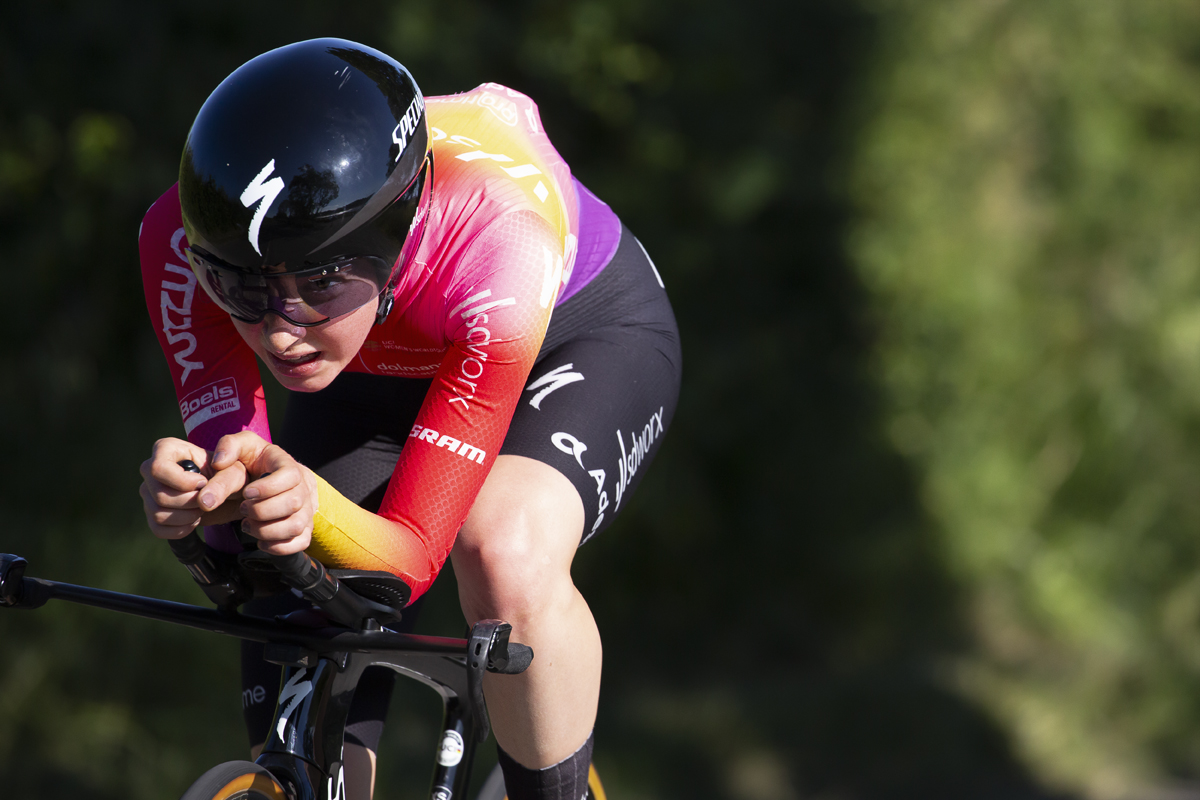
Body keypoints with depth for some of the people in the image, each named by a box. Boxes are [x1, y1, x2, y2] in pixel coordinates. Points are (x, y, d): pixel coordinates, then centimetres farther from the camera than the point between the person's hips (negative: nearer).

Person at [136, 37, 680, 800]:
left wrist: (315, 511, -61)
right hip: (381, 371, 4)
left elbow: (410, 558, -40)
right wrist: (207, 497, -54)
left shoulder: (495, 245, -44)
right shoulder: (188, 235, -35)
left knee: (507, 560, -35)